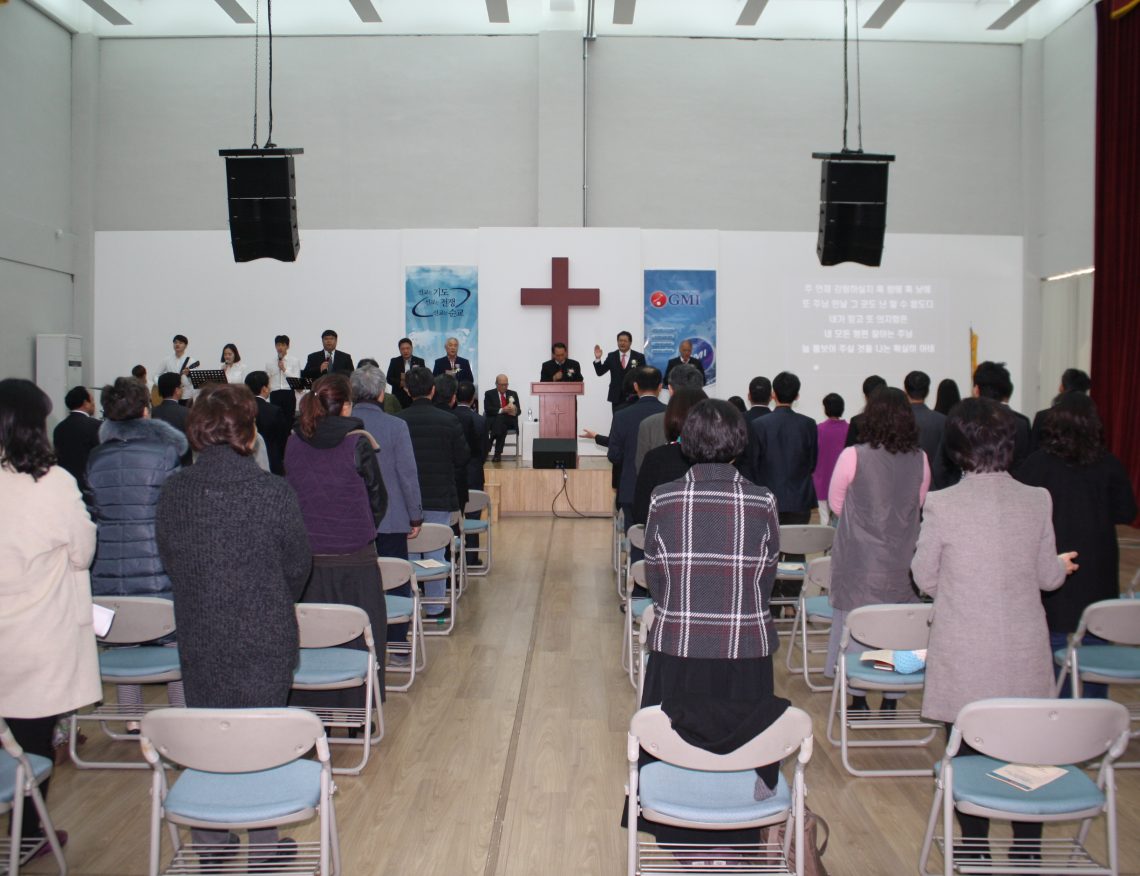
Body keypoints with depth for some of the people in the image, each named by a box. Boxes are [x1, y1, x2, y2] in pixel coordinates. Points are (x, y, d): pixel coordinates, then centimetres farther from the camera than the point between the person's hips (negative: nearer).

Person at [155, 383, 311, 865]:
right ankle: (264, 846, 25)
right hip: (264, 641, -3)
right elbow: (298, 567, -5)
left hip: (198, 640, 3)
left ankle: (210, 843, 33)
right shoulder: (275, 493, -17)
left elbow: (169, 562, 5)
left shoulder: (173, 492, -8)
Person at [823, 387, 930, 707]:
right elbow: (918, 505, 9)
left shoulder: (853, 456, -14)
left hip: (858, 561, -3)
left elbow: (835, 503, -1)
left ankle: (858, 699, 18)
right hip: (901, 560, 3)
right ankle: (891, 701, 20)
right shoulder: (920, 460, -5)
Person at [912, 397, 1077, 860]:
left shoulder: (942, 505, -13)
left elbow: (925, 580, -2)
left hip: (964, 659, -2)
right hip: (1024, 655, 3)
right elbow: (1049, 577, 5)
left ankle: (974, 855, 22)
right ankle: (1027, 853, 27)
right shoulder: (1036, 501, -5)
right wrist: (1062, 563, 29)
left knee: (969, 755, 11)